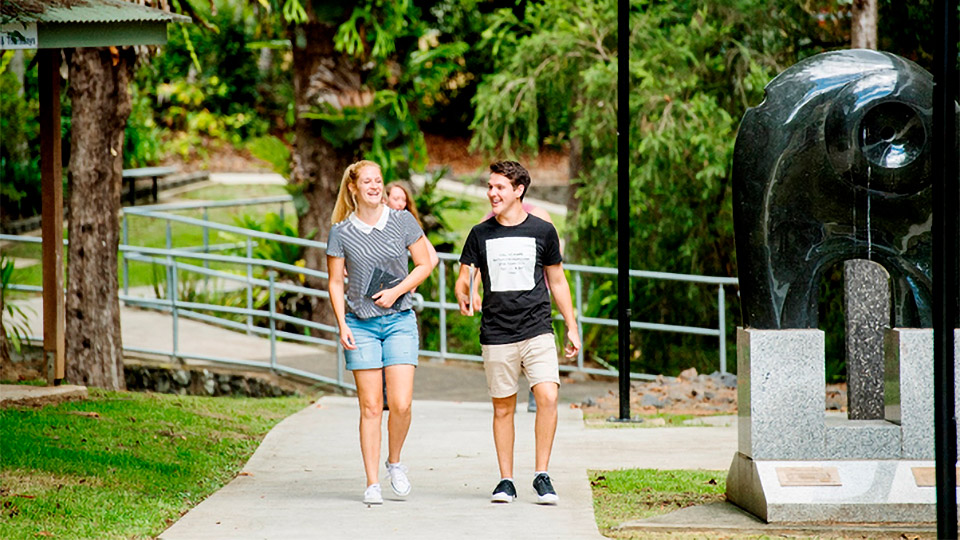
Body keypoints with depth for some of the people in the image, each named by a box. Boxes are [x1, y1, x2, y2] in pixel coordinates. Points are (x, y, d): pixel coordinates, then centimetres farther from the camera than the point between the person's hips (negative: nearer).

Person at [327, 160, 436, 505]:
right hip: (360, 323, 0)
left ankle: (395, 463, 17)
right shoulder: (341, 232, 1)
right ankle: (372, 483, 5)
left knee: (401, 403, -9)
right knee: (370, 406, -2)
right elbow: (335, 282, 5)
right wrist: (342, 324, -5)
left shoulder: (403, 222, 1)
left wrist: (397, 291, -8)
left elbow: (424, 264, 6)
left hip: (399, 320, 0)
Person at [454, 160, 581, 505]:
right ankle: (505, 481, 15)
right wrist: (463, 296, -16)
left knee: (548, 397, -16)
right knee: (503, 408, 5)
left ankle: (542, 476, -7)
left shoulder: (542, 231, 5)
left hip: (537, 332, -1)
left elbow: (557, 282, 13)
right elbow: (464, 276, 8)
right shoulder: (480, 234, 6)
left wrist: (572, 328, 11)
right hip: (496, 335, 1)